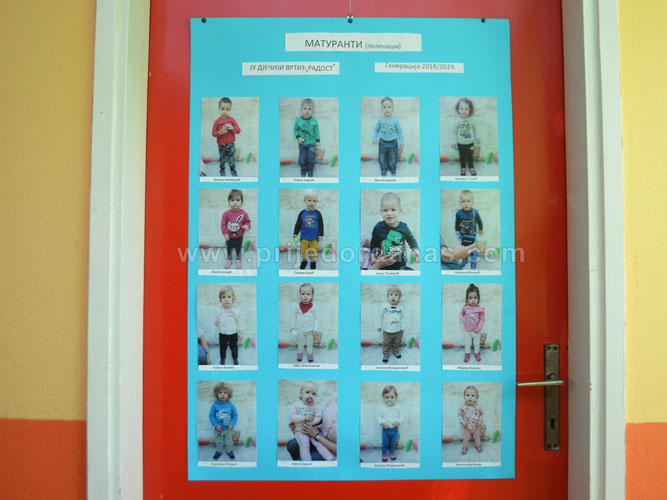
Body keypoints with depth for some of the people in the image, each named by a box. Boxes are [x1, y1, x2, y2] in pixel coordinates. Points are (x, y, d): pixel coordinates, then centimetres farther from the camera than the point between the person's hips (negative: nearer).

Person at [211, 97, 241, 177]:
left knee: (232, 159, 7)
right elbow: (213, 133, -4)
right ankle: (222, 171, 30)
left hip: (231, 144, 0)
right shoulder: (217, 122, -6)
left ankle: (233, 171, 23)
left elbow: (238, 130, -5)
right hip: (221, 145, 0)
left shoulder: (232, 120, -4)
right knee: (222, 159, 14)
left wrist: (232, 128, -24)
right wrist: (220, 133, -23)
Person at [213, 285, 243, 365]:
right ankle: (222, 358, 45)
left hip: (233, 334, -1)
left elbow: (238, 322, -4)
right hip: (222, 334, 1)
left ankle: (235, 358, 43)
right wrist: (215, 322, -20)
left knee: (234, 347, 18)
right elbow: (216, 319, 3)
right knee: (223, 347, 20)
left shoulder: (236, 311, -17)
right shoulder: (219, 310, -14)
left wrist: (240, 332, -1)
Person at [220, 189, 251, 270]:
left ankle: (238, 261, 39)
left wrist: (247, 226, -25)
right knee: (229, 249, 19)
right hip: (229, 237, 0)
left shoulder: (244, 213, -13)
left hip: (239, 237, 0)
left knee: (238, 249, 18)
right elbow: (223, 224, -9)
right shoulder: (226, 214, -14)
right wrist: (225, 233, -17)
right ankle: (229, 260, 40)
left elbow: (247, 221, -3)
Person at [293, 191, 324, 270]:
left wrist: (321, 234, -1)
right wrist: (296, 233, 5)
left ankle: (313, 262, 21)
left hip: (314, 237, -1)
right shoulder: (302, 213, -2)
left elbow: (321, 225, 1)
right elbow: (298, 224, 6)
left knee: (313, 251, 7)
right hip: (304, 237, 1)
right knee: (304, 250, 9)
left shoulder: (318, 213, -5)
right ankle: (304, 261, 27)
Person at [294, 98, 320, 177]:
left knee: (311, 157, 6)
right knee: (302, 158, 9)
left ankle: (310, 170, 26)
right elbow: (295, 129, 3)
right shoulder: (298, 120, -11)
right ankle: (303, 169, 29)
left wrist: (317, 141, 0)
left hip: (311, 144, -1)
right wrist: (298, 137, -12)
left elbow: (316, 131, 0)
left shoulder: (314, 121, -11)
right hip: (302, 144, 1)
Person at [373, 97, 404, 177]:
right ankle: (383, 169, 30)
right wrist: (375, 139, -5)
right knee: (382, 157, 11)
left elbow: (399, 131, -4)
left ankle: (392, 168, 35)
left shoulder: (395, 121, -13)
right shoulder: (380, 120, -10)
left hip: (393, 142, -1)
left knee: (393, 157, 13)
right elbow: (376, 130, 2)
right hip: (383, 142, 1)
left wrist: (401, 142, -3)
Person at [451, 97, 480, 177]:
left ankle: (471, 167, 31)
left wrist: (476, 138, 15)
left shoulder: (472, 120, -7)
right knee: (462, 156, 13)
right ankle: (463, 168, 31)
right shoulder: (457, 122, -11)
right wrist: (454, 141, -3)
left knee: (470, 156, 13)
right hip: (461, 143, -1)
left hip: (470, 143, 1)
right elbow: (455, 132, -3)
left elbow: (474, 130, 7)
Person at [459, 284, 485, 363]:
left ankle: (477, 353, 42)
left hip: (477, 331, -1)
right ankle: (467, 354, 37)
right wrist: (461, 318, -16)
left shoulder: (480, 309, -17)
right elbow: (461, 313, 6)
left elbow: (482, 319, -11)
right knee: (467, 343, 18)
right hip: (468, 331, 1)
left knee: (476, 343, 20)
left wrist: (478, 328, -18)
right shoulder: (465, 308, -13)